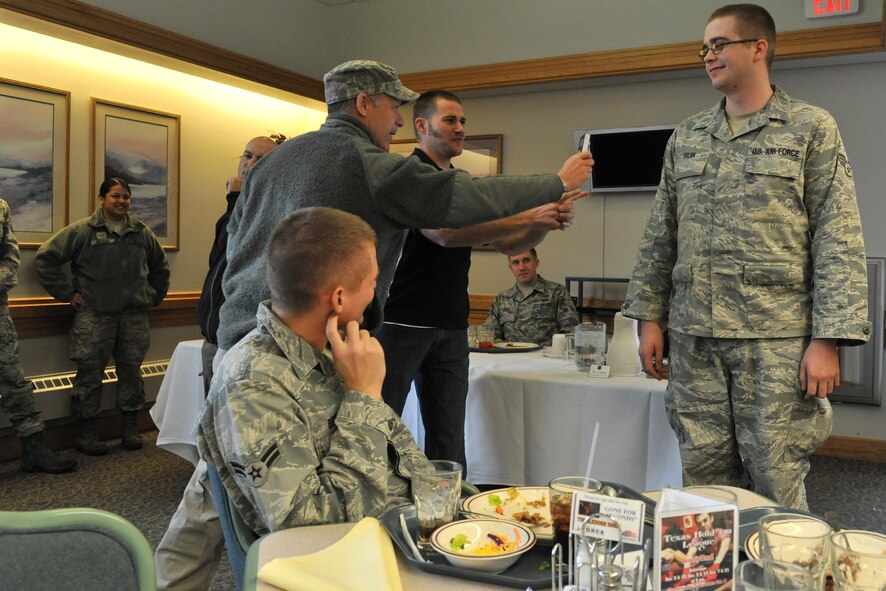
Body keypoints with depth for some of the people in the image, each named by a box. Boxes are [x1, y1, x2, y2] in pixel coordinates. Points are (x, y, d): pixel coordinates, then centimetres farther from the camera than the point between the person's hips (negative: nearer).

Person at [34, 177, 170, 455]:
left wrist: (154, 295, 18)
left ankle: (130, 427, 20)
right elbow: (45, 258, -1)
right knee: (90, 373, 1)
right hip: (94, 316, -3)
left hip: (134, 315, 4)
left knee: (131, 370, 7)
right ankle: (86, 432, 13)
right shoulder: (82, 231, -2)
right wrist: (67, 293, -3)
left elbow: (160, 265, 26)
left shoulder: (142, 232, 11)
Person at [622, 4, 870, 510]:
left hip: (776, 339, -4)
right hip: (695, 336, 4)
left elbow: (839, 241, -4)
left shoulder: (811, 128, 2)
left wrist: (827, 340, -12)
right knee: (704, 476, 9)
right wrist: (650, 316, 8)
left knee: (777, 482, 1)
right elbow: (661, 235, 15)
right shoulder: (687, 137, 14)